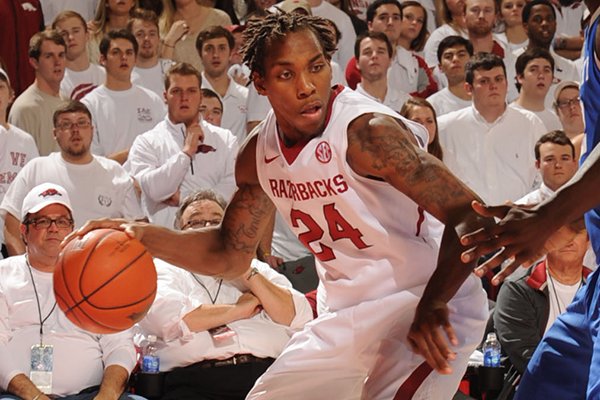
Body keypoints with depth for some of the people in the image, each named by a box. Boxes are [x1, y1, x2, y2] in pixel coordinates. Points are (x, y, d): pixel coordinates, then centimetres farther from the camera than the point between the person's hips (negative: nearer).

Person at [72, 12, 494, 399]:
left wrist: (433, 307, -41)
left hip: (427, 308, -8)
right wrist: (142, 235, -1)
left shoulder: (368, 131, -23)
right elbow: (230, 255, 14)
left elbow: (472, 217, -28)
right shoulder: (258, 154, 0)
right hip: (349, 315, 8)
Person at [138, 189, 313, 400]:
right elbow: (166, 317, -8)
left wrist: (246, 272, 4)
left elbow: (299, 319, 10)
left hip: (268, 374, 2)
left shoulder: (257, 269, 25)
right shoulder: (163, 269, 15)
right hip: (196, 380, -2)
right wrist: (239, 309, 2)